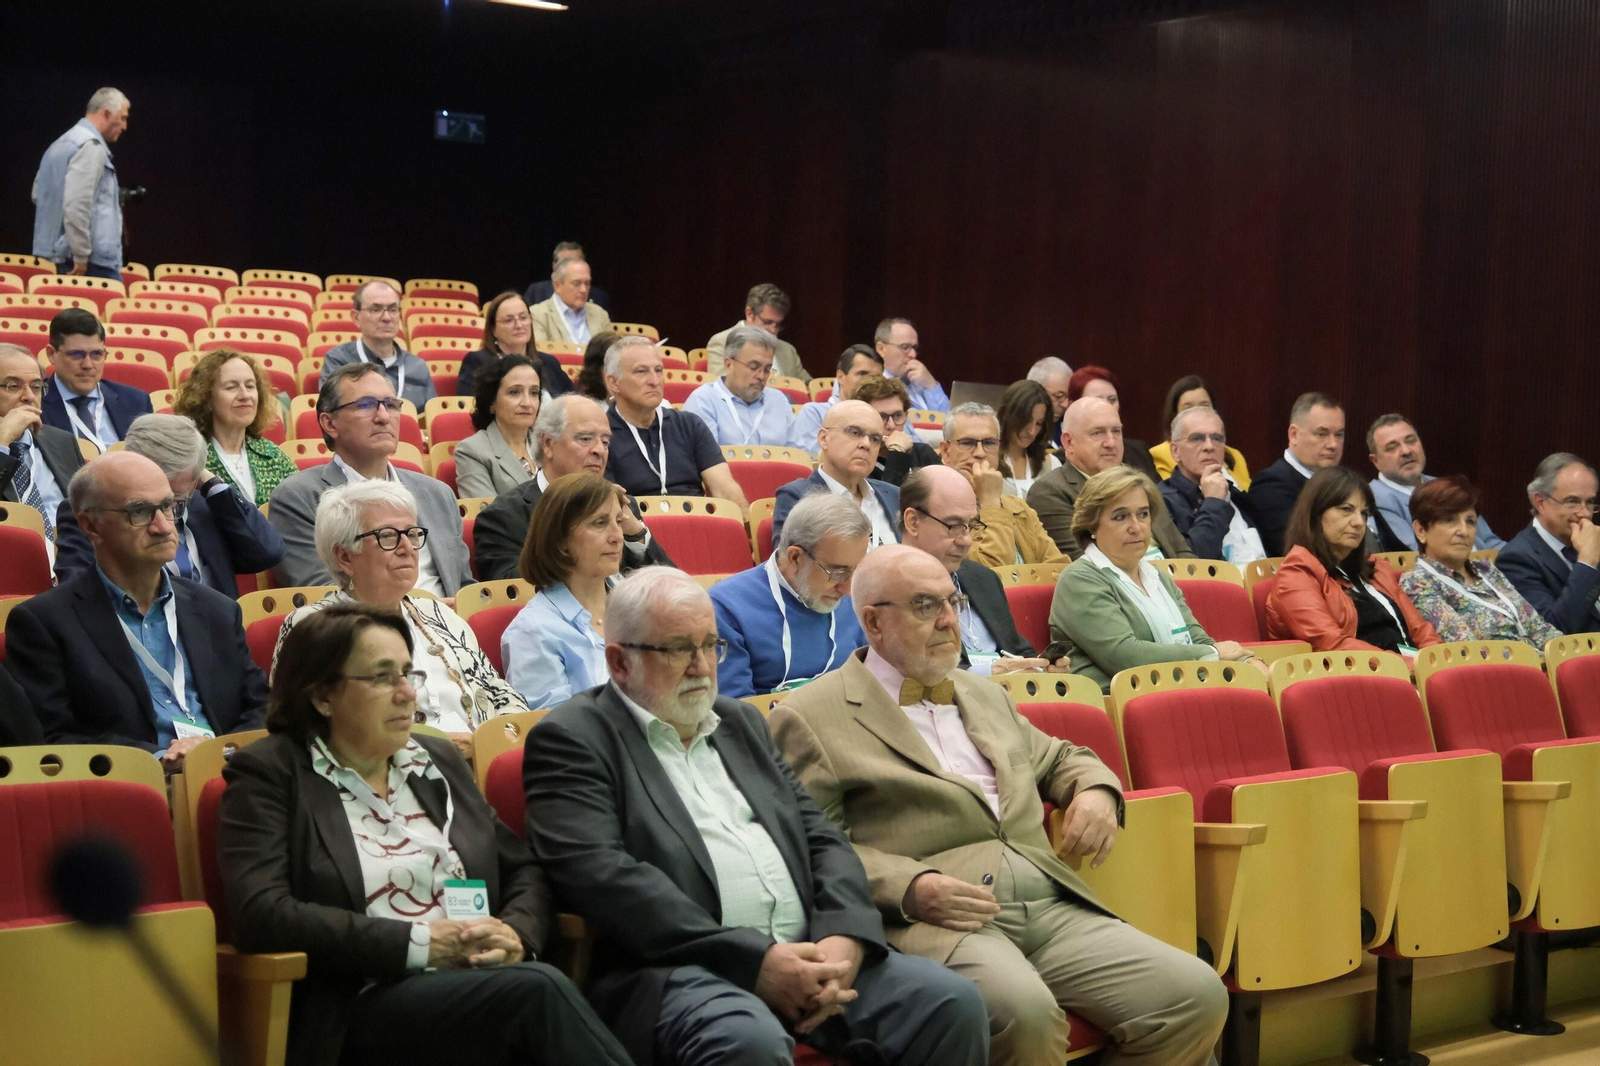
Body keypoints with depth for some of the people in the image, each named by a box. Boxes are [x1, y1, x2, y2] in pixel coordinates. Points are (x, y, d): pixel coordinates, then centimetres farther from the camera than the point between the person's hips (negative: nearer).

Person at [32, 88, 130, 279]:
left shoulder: (62, 143, 18)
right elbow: (77, 204, -22)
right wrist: (81, 255, -19)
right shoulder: (91, 145, -12)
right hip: (95, 257, -10)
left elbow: (38, 195, 25)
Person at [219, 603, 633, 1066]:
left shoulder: (440, 761, 21)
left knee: (537, 988, -33)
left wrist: (517, 933, -3)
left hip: (482, 986, 5)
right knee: (537, 989, -33)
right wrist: (417, 943, -13)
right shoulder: (267, 773, 3)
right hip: (364, 1005, -5)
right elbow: (260, 915, -11)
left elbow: (524, 869, 22)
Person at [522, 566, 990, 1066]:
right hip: (674, 968, -6)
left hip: (806, 953, 6)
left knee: (951, 1002, -15)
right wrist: (755, 961, -17)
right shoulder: (571, 739, 2)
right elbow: (601, 876, -12)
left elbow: (821, 837, 18)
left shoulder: (741, 722, 23)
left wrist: (845, 937, -5)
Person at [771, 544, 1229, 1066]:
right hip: (935, 920, -6)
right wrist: (911, 887, -19)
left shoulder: (984, 695, 28)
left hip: (1052, 906, 7)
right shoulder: (808, 719, 6)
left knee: (1198, 995, -15)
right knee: (1023, 1012, -38)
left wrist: (1096, 790, 16)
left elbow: (1060, 758, 41)